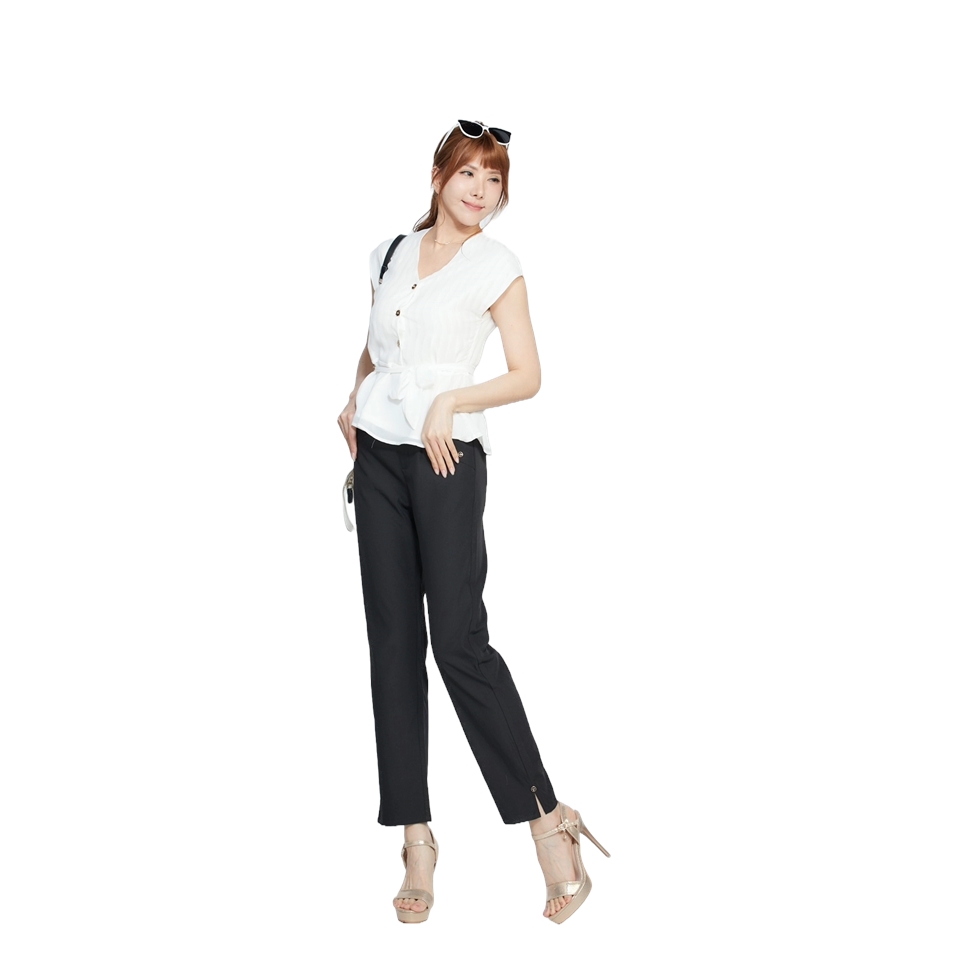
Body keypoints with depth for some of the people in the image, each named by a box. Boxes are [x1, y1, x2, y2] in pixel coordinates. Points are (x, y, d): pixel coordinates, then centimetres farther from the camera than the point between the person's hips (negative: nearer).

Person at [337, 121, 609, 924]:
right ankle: (417, 840, 7)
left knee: (460, 640, -12)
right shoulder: (392, 254, 13)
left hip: (447, 460, -5)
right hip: (379, 458, 5)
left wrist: (449, 403, -16)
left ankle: (549, 823, -2)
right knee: (393, 642, 2)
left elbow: (527, 376, -4)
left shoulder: (497, 266, -1)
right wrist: (353, 403, 13)